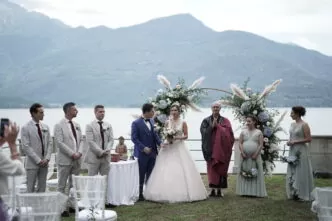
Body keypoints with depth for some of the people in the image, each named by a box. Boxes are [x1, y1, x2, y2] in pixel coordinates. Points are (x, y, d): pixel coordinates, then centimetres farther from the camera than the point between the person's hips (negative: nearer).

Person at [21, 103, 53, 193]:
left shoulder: (45, 127, 8)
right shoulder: (26, 128, -7)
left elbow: (50, 143, 8)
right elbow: (26, 147, -11)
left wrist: (47, 158, -6)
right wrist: (38, 160, -14)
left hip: (44, 163, 5)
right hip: (32, 163, -5)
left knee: (42, 188, 10)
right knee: (30, 189, 0)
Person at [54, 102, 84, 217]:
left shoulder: (77, 125, 11)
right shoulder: (59, 125, -8)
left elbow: (81, 140, 12)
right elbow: (59, 143, -15)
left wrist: (79, 152, -6)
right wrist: (72, 154, -17)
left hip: (76, 160, 6)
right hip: (65, 159, -6)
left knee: (74, 184, 11)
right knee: (62, 185, 1)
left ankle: (73, 205, 19)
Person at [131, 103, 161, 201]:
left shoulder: (150, 122, 10)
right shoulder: (136, 123, -10)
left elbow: (154, 135, 12)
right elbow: (134, 138, -13)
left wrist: (160, 143, -6)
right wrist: (144, 148, -20)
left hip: (152, 152, 6)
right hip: (142, 153, -6)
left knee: (150, 174, 10)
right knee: (141, 175, 3)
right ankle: (140, 195, 11)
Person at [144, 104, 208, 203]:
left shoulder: (183, 122, 1)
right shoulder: (167, 122, 8)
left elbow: (186, 136, 0)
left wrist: (177, 137, -15)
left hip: (179, 148, -2)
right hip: (168, 148, 2)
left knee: (181, 170, -6)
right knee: (166, 171, -4)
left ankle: (183, 192, 3)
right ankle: (167, 193, 1)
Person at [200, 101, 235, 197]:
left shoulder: (225, 121, 7)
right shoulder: (206, 120, 9)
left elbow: (228, 133, -6)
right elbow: (204, 132, -4)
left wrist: (217, 126, -12)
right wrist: (212, 126, -15)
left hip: (221, 148, -1)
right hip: (210, 148, 1)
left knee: (221, 168, -3)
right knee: (211, 168, -2)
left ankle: (219, 190, 1)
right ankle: (212, 189, 2)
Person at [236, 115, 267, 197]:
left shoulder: (259, 132, 3)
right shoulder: (243, 132, 10)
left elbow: (261, 145, -2)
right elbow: (240, 143, 5)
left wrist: (256, 154, -12)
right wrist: (242, 153, -8)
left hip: (255, 157, -2)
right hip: (245, 157, 2)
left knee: (255, 174, -2)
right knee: (244, 173, 1)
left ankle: (255, 191, 2)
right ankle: (245, 191, 4)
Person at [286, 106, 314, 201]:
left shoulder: (304, 125, -10)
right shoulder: (292, 124, 12)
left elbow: (309, 139, -14)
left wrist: (295, 142, -16)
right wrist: (289, 141, 1)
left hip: (301, 151, -8)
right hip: (292, 151, 8)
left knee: (301, 172, -3)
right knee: (292, 172, 7)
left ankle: (302, 194, 3)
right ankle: (294, 193, 13)